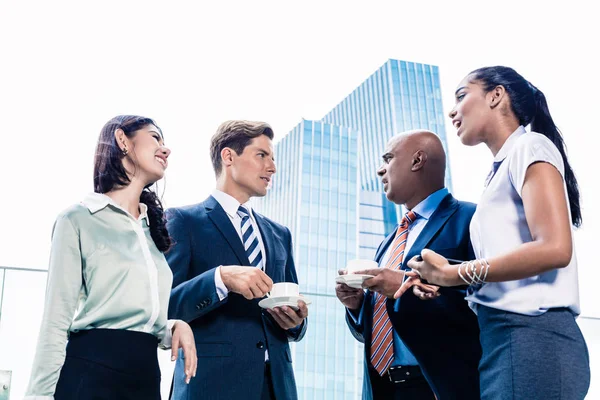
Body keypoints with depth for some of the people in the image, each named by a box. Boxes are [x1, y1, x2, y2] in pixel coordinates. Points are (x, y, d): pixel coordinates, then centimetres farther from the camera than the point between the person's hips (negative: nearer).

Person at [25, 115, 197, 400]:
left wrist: (175, 326, -1)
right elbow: (56, 322, -8)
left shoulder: (154, 229, 17)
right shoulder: (78, 219, -3)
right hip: (90, 369, -6)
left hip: (145, 375, 6)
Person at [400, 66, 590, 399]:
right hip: (504, 337, 8)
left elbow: (554, 248, -17)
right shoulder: (503, 168, 22)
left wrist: (454, 274, -10)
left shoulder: (529, 146, -2)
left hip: (532, 337, -8)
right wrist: (436, 280, 3)